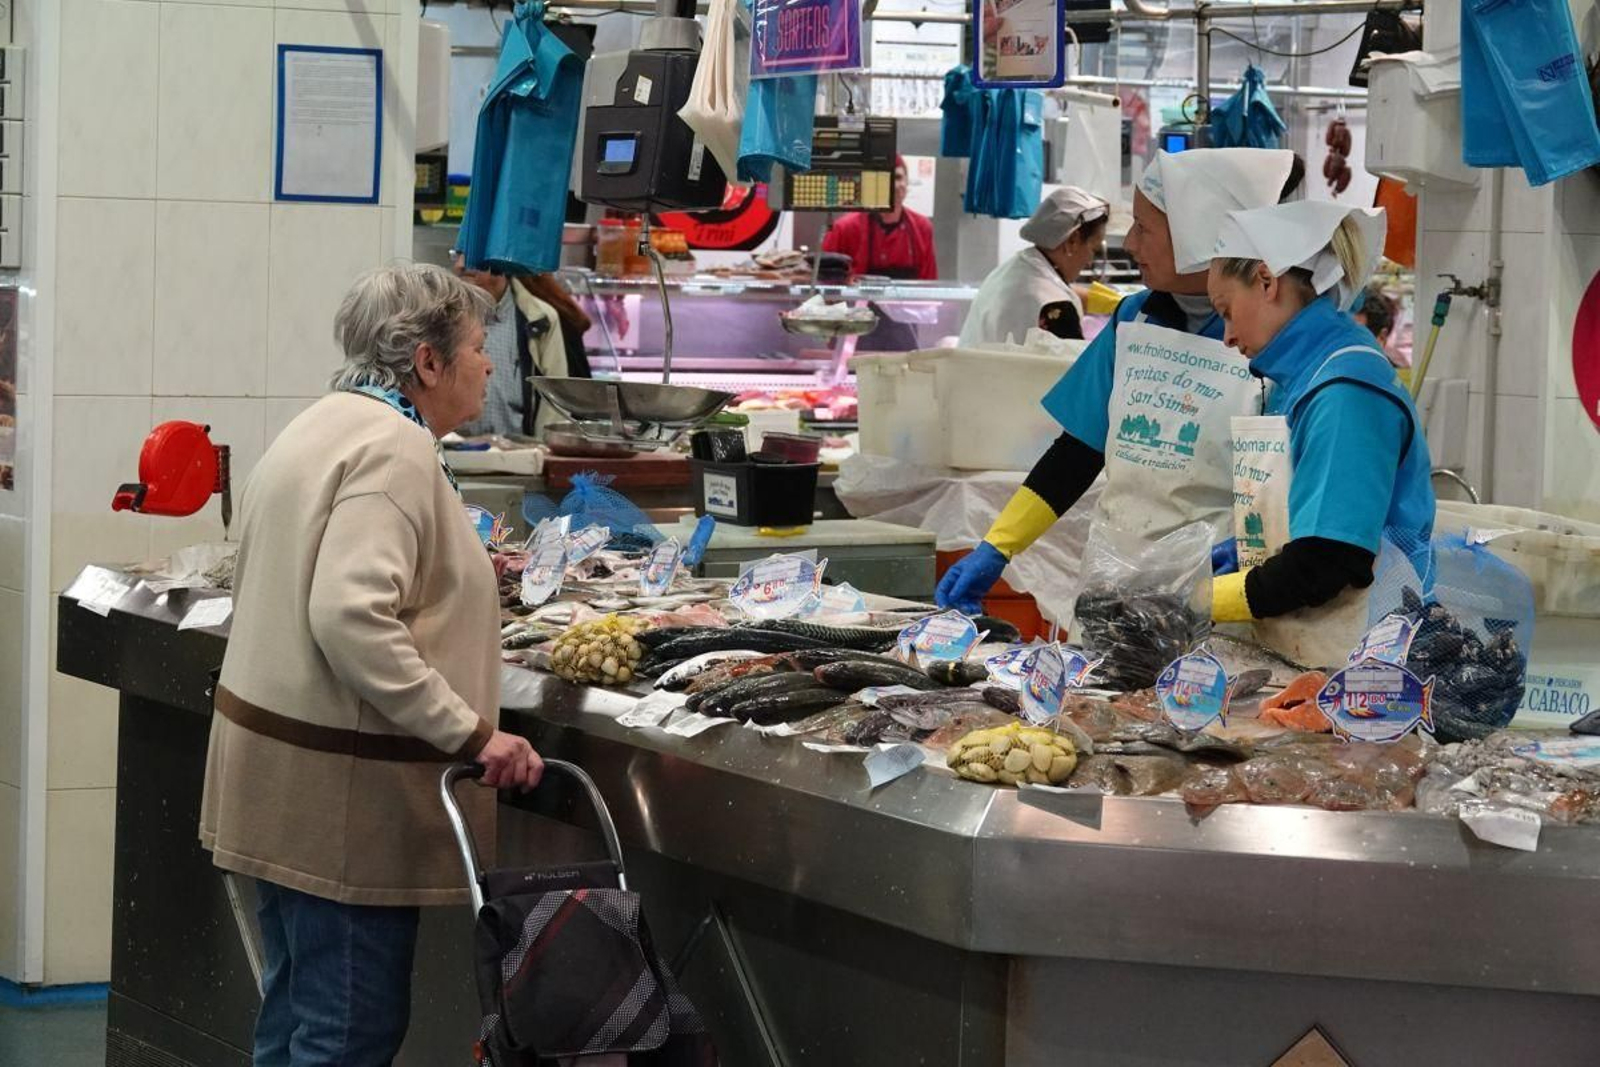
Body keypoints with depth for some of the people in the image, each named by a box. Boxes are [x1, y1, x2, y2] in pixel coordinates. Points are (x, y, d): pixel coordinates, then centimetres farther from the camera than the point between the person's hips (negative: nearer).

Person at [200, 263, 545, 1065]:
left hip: (277, 765, 11)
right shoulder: (395, 451, -17)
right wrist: (472, 735, -25)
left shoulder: (325, 426, 15)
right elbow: (351, 620, -28)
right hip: (342, 787, -11)